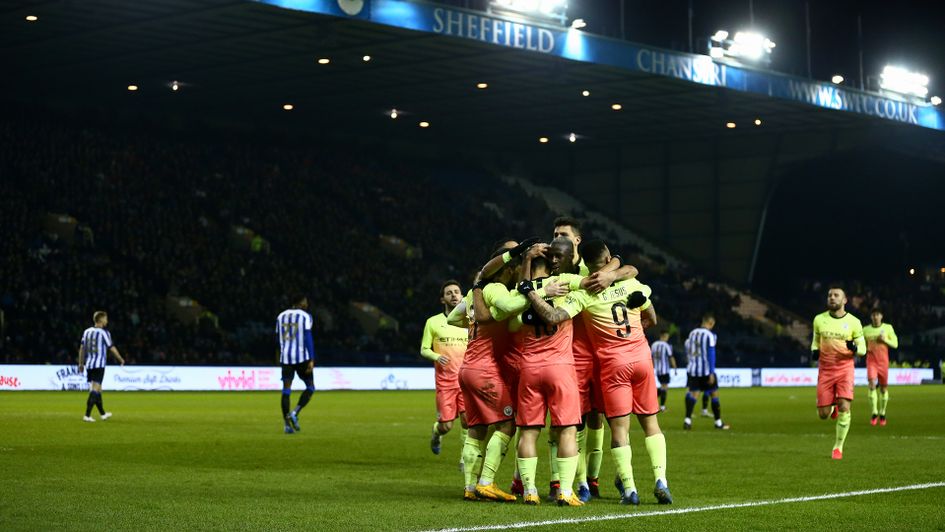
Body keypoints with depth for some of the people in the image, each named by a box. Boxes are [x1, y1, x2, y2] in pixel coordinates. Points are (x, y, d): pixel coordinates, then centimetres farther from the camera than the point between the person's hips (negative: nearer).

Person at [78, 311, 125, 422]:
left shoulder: (87, 332, 9)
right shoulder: (104, 333, -9)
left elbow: (82, 348, 11)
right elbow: (111, 348, -5)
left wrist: (81, 363, 16)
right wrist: (121, 359, 8)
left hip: (89, 364, 7)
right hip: (99, 365, -7)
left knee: (97, 389, 18)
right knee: (95, 389, -8)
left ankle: (102, 414, 31)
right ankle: (87, 415, -17)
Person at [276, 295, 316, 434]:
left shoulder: (281, 316, 13)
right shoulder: (305, 316, -4)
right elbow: (308, 338, -12)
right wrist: (311, 360, -14)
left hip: (285, 357, 5)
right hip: (302, 357, -5)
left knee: (286, 390, 4)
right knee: (310, 387, 9)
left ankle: (287, 424, -2)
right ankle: (294, 413, -9)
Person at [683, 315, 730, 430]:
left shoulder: (692, 333, 9)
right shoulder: (709, 335, -10)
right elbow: (711, 354, -15)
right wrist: (711, 372, -15)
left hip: (692, 369, 5)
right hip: (706, 370, -5)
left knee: (693, 393, 3)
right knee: (714, 394, 8)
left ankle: (687, 420, -14)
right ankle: (718, 422, 14)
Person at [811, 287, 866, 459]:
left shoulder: (853, 322, -2)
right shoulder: (819, 319, 4)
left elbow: (863, 349, 3)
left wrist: (854, 348, -20)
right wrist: (814, 351, -3)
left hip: (845, 369, -2)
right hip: (825, 370, 2)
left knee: (844, 408, -16)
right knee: (823, 414, -1)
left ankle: (838, 447, -1)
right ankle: (832, 405, 38)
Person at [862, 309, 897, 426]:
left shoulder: (888, 328, 2)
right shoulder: (865, 330, 4)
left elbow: (895, 344, 3)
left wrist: (885, 340, -13)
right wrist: (865, 349, -5)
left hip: (883, 362, 1)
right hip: (871, 361, -1)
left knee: (884, 388, 6)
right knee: (872, 385, -17)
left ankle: (882, 413, 21)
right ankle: (874, 413, -12)